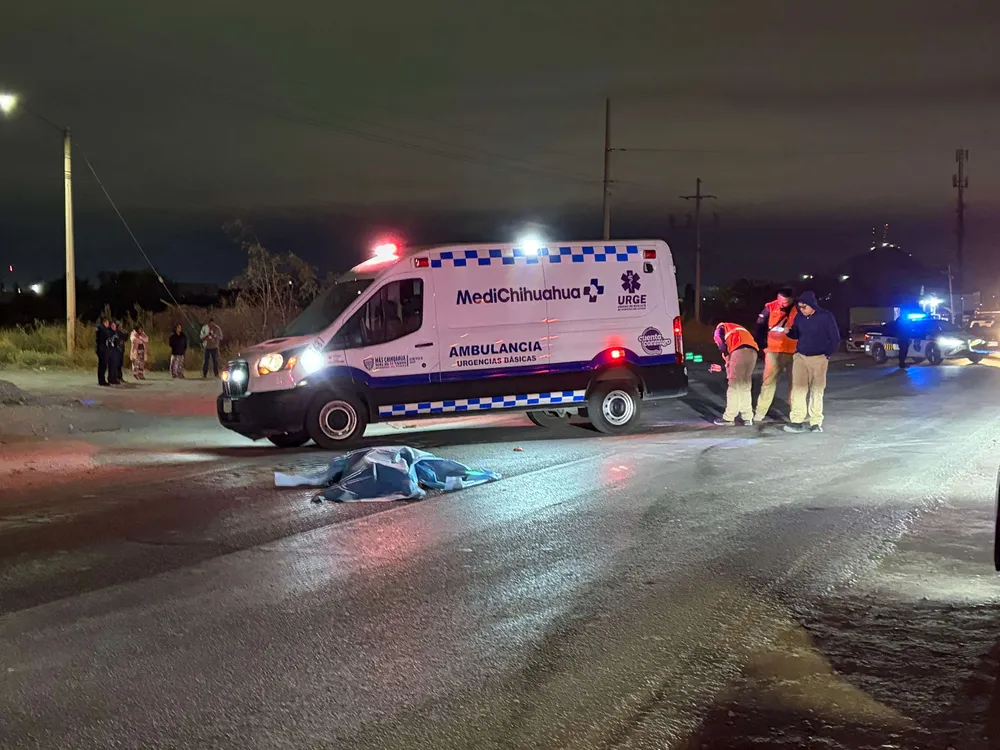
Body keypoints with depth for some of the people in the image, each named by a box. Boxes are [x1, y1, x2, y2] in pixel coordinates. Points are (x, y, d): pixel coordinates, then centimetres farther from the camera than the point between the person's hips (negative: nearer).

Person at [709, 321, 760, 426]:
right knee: (745, 387, 15)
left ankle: (729, 418, 1)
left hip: (740, 350, -6)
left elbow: (722, 346, 3)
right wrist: (722, 368, 42)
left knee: (734, 387, -1)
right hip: (753, 352, 6)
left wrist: (728, 360, 14)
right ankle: (747, 417, 12)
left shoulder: (720, 329, 26)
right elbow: (741, 366, 34)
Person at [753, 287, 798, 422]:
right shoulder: (770, 308, -6)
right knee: (768, 381, 1)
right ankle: (760, 412, 5)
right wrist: (763, 346, -1)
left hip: (793, 352, 1)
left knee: (795, 382, 7)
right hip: (773, 351, -1)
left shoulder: (798, 310, -5)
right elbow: (760, 327, 1)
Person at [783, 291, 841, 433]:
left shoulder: (826, 316, -7)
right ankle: (797, 421, -6)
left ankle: (816, 422, 7)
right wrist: (788, 332, -4)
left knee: (817, 390, 1)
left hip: (819, 358, -3)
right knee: (798, 388, -5)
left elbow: (835, 338, -1)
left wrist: (827, 355, -3)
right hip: (800, 357, 3)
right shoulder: (799, 317, 4)